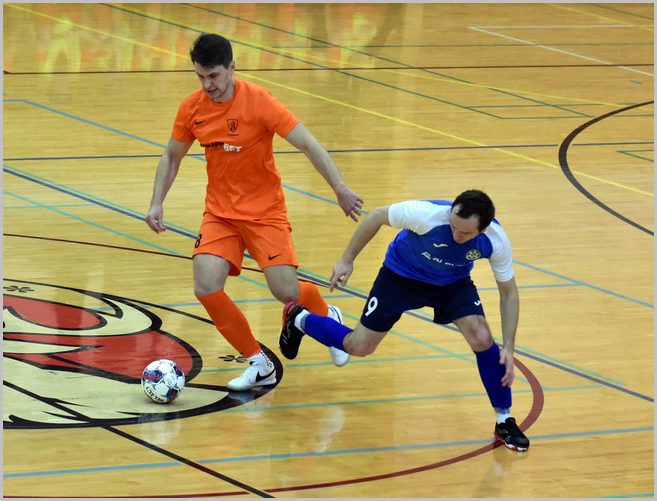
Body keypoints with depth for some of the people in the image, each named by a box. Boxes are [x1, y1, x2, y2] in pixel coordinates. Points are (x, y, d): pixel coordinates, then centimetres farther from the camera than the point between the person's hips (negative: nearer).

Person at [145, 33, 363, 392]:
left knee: (287, 292, -12)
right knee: (206, 288, -16)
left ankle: (328, 317, 27)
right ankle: (258, 364, 2)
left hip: (265, 211, -3)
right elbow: (172, 156, 11)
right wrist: (157, 203, 1)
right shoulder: (192, 107, -5)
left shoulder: (258, 101, -18)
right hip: (219, 212, 4)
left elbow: (307, 143, -19)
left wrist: (340, 188, -27)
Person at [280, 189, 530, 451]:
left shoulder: (496, 241, -32)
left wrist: (508, 348, -20)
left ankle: (504, 421, -2)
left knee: (481, 338, -21)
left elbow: (508, 292, -15)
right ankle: (300, 320, 35)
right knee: (359, 347, 3)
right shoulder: (427, 214, -40)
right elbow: (377, 216, -20)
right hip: (401, 273, -2)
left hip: (453, 282, 2)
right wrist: (347, 260, -13)